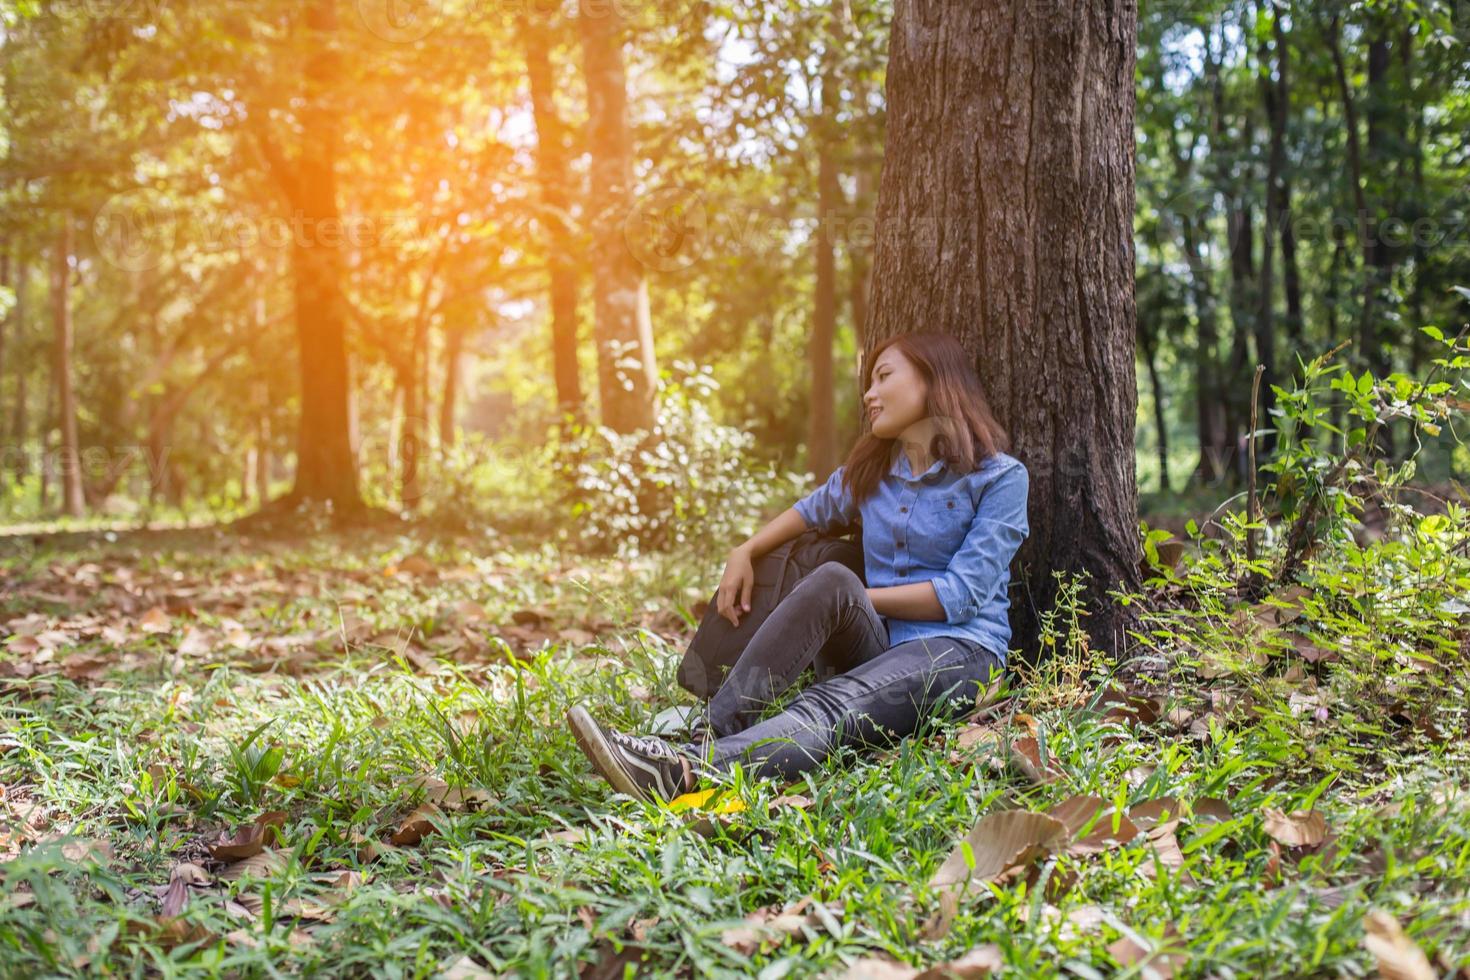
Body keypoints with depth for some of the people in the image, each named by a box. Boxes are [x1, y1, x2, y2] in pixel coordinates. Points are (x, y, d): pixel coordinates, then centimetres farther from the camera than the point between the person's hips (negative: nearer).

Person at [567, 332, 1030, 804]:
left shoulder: (999, 476, -2)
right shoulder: (868, 471, 16)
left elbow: (962, 595, -11)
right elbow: (813, 510, 33)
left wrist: (857, 598, -9)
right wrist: (744, 553, 15)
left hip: (958, 650, -5)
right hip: (875, 643, 5)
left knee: (830, 709, -37)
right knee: (832, 578, -30)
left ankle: (684, 770, -61)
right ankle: (710, 735, -43)